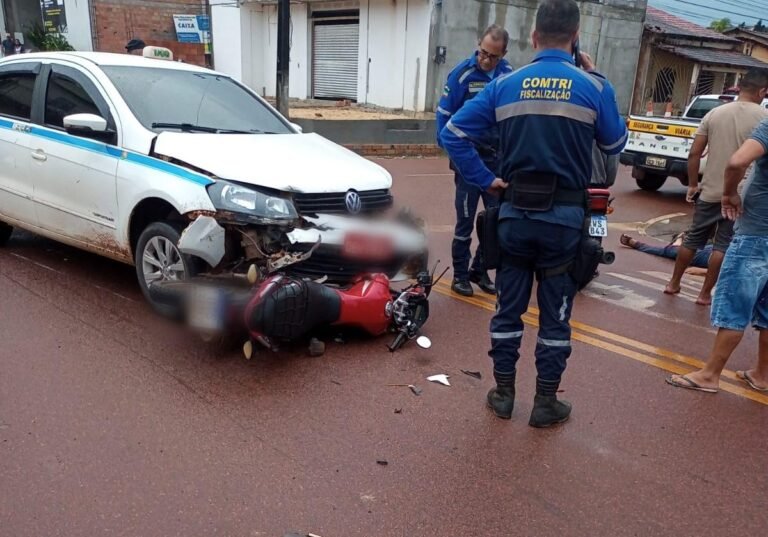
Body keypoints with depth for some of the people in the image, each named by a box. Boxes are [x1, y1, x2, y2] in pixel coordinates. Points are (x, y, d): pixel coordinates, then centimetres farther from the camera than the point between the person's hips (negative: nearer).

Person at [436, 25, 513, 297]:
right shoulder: (462, 73, -11)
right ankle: (460, 273, 15)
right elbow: (444, 113, -7)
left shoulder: (510, 74, 1)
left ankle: (480, 269, 23)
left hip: (499, 159, 4)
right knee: (465, 219, 3)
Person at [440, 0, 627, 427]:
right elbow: (616, 144, 10)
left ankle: (503, 393, 24)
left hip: (515, 213, 2)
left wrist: (486, 179, 1)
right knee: (556, 313, 10)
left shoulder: (504, 85, 0)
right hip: (564, 217, -1)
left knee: (509, 307, 14)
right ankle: (546, 403, 21)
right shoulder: (594, 87, -5)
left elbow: (453, 133, -3)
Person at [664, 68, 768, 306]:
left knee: (692, 239, 15)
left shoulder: (715, 113, 3)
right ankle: (705, 293, 11)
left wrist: (693, 184, 11)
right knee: (723, 245, 6)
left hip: (710, 191, 3)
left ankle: (673, 283, 24)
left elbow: (694, 154, 2)